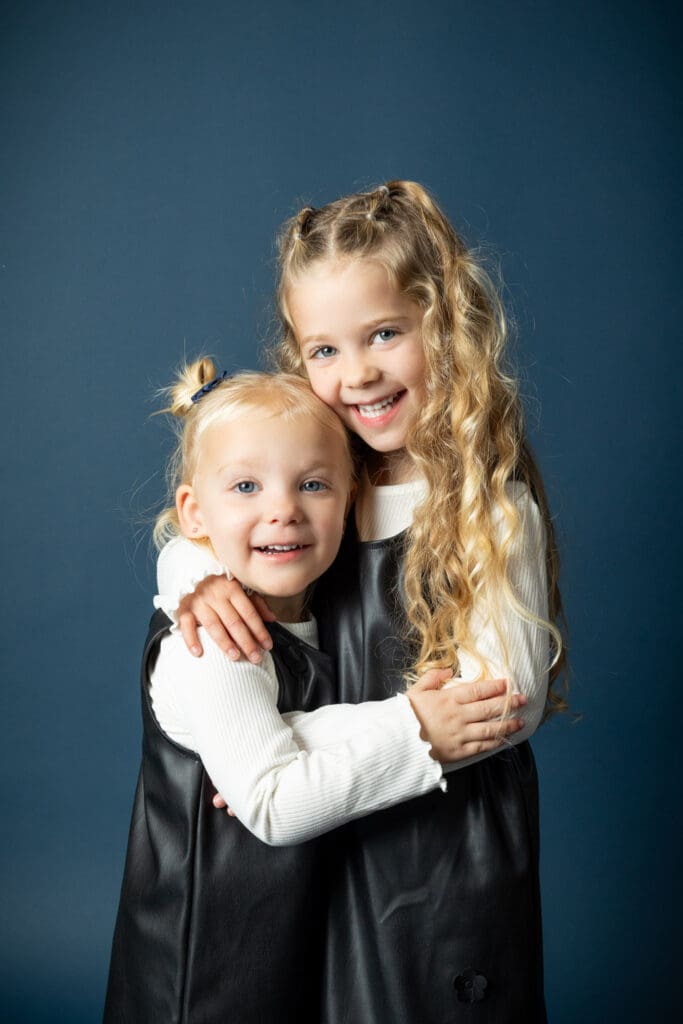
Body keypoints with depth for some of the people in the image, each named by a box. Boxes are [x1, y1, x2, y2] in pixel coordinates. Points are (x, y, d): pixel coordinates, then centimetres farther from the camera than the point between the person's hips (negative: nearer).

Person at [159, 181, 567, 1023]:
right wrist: (196, 581, -17)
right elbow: (186, 540, 7)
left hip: (448, 844, -5)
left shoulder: (491, 506, -19)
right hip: (335, 839, 5)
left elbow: (506, 697, -22)